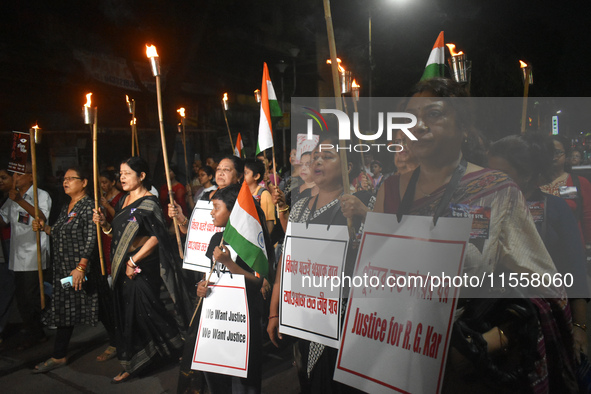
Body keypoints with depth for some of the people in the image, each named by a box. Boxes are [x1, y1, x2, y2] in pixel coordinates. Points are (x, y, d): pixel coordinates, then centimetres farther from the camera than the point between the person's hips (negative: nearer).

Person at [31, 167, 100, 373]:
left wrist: (81, 267, -26)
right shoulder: (66, 208, 15)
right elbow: (59, 235, 21)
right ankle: (59, 356, 21)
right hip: (63, 269, 8)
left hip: (83, 270, -8)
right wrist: (44, 228, 5)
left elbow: (91, 239, -19)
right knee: (64, 310, 12)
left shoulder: (89, 206, -11)